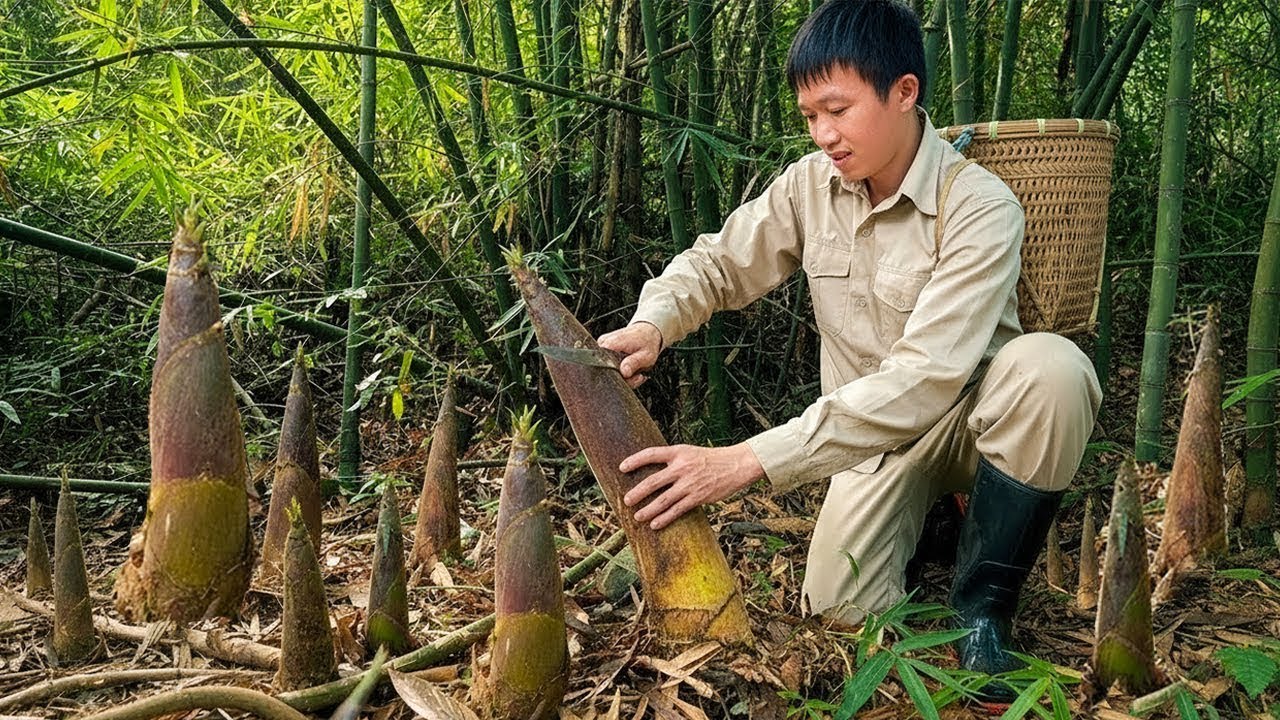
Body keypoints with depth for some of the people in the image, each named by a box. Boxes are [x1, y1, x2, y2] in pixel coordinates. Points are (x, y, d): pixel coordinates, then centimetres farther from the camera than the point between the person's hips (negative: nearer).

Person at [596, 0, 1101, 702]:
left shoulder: (980, 208, -25)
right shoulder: (809, 184, -8)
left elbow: (924, 379, -35)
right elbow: (717, 263, 3)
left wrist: (750, 460, -41)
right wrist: (653, 324, -23)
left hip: (970, 413, -3)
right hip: (872, 431, 3)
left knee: (1051, 367, -37)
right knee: (840, 604, -20)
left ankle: (980, 604, -16)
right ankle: (928, 506, 15)